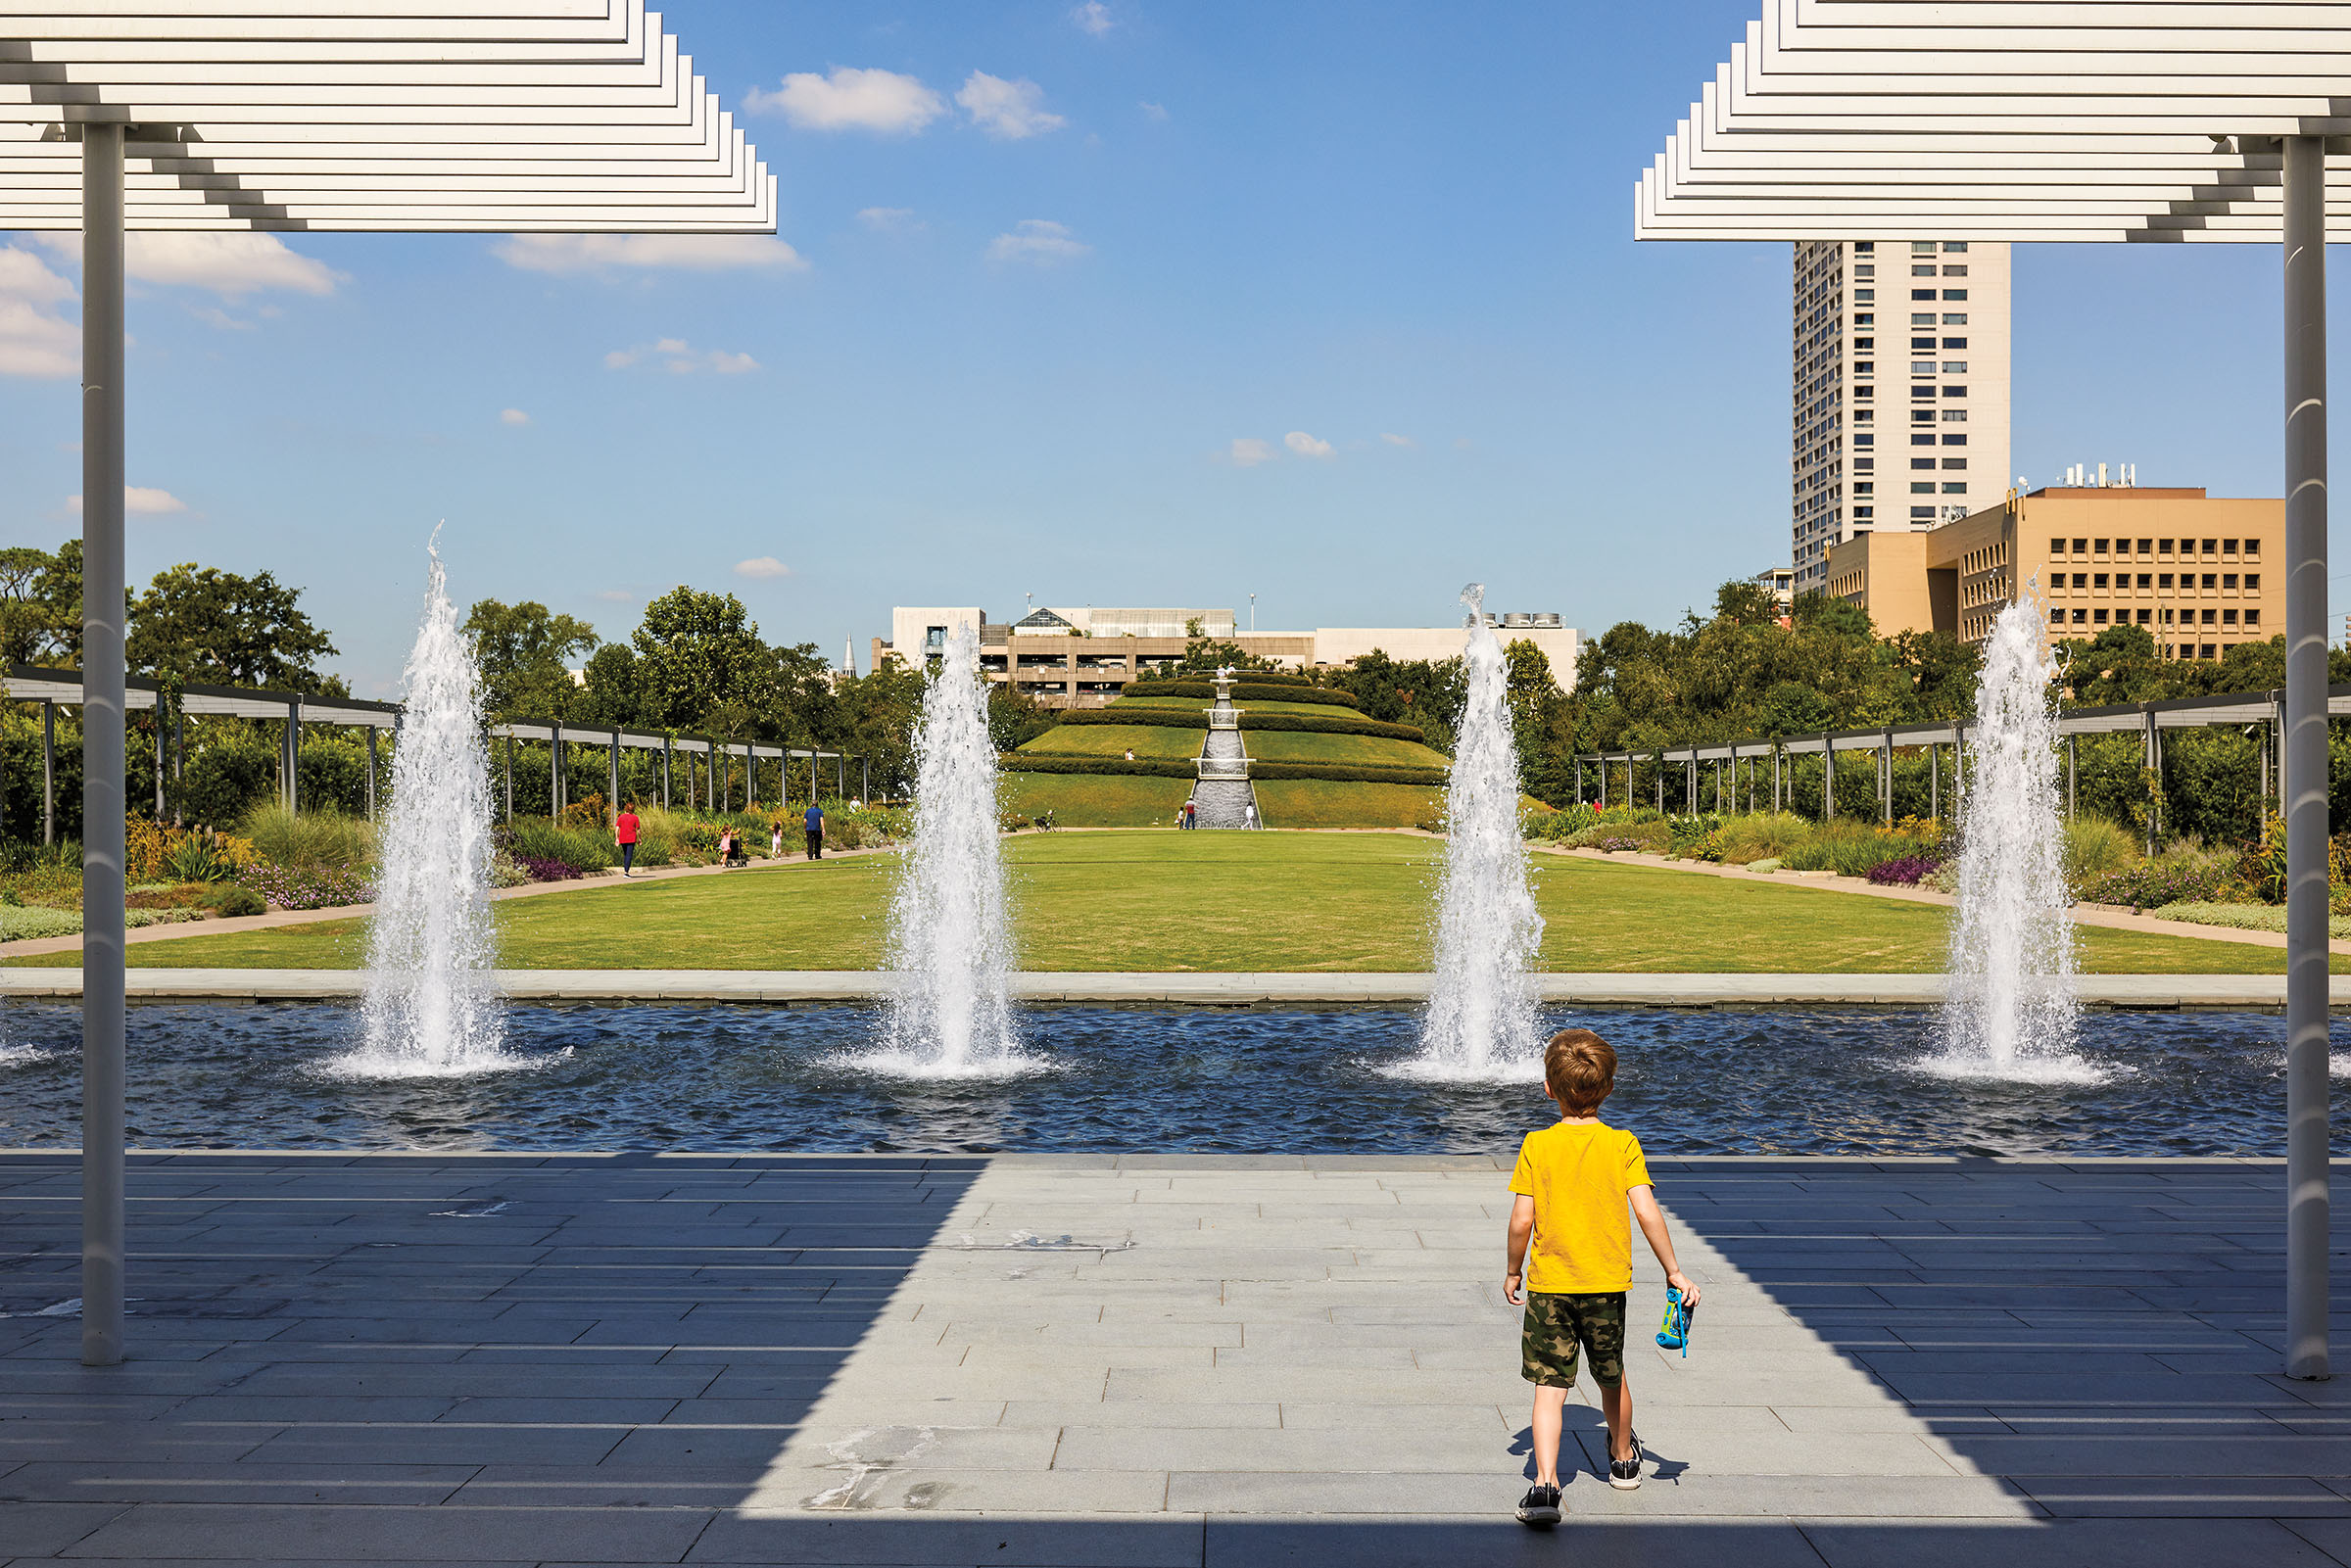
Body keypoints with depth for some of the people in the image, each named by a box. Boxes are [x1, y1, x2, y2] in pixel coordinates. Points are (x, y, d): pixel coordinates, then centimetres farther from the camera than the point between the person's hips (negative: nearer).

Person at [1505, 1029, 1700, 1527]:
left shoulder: (1537, 1146, -6)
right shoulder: (1622, 1145, -4)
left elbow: (1521, 1221, -7)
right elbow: (1647, 1212, -10)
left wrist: (1512, 1272, 7)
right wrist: (1674, 1271, -2)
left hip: (1548, 1282, -1)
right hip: (1607, 1282, 2)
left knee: (1549, 1387, -2)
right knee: (1611, 1377, 21)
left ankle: (1544, 1484, -17)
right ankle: (1624, 1459, 43)